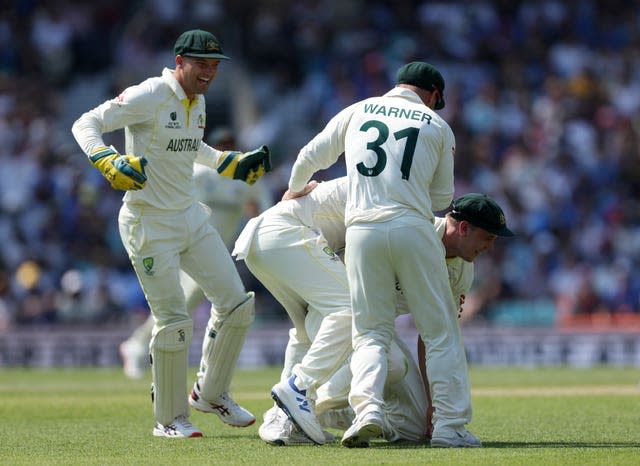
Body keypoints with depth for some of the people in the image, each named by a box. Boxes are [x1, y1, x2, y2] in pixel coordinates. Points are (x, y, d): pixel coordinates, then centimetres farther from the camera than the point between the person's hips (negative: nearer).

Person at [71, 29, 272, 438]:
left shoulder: (198, 102, 9)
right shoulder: (149, 96, -16)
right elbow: (86, 125, -20)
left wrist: (234, 165, 23)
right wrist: (108, 162, -36)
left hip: (190, 216, 8)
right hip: (149, 223, -8)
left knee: (237, 303, 5)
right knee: (174, 320, -7)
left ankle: (211, 393, 23)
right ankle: (169, 418, 9)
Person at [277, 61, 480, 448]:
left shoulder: (358, 111, 16)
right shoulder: (438, 126, 13)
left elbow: (310, 158, 21)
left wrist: (296, 190, 42)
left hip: (362, 230, 2)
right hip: (414, 228, -2)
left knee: (371, 332, 8)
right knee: (440, 330, 5)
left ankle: (367, 408, -15)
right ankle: (450, 425, -2)